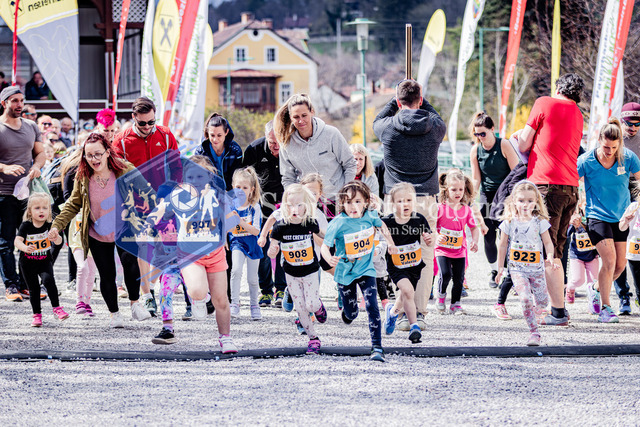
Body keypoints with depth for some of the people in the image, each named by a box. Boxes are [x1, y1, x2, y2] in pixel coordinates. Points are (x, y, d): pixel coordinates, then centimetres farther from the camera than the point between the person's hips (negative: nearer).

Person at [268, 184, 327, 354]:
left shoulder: (310, 224, -16)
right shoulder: (281, 227, -17)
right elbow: (271, 253, -11)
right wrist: (272, 250, -32)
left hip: (310, 272, -1)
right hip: (291, 274, 1)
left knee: (311, 305, -8)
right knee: (300, 308, 3)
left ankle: (319, 306, 30)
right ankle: (313, 338, 18)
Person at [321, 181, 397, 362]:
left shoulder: (370, 216, -10)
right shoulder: (338, 223, -20)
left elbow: (381, 225, 15)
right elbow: (325, 246, -23)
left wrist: (390, 243, 18)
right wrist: (329, 258, -44)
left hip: (366, 270, 1)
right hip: (345, 272, -1)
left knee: (372, 308, -15)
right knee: (351, 314, 12)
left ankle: (377, 347, -13)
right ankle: (347, 312, 51)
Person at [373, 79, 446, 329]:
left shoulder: (388, 128, -6)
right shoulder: (435, 128, -3)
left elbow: (377, 120, 20)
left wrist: (396, 100, 23)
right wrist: (421, 101, 26)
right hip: (426, 199, 1)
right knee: (424, 258, 6)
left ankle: (403, 314, -2)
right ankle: (419, 312, 4)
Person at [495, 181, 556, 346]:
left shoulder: (540, 222, -1)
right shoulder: (509, 223, -1)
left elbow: (548, 242, 3)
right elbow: (503, 246, 7)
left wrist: (550, 257, -17)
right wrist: (500, 267, 8)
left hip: (537, 268, 1)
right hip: (517, 269, -1)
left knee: (542, 302, 2)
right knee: (525, 298, -19)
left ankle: (535, 308, 41)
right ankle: (534, 332, -12)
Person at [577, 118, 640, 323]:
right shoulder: (586, 161, -16)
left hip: (621, 216, 4)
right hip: (598, 216, -4)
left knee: (620, 264, 7)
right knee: (609, 260, -16)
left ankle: (597, 289, 36)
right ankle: (605, 308, -4)